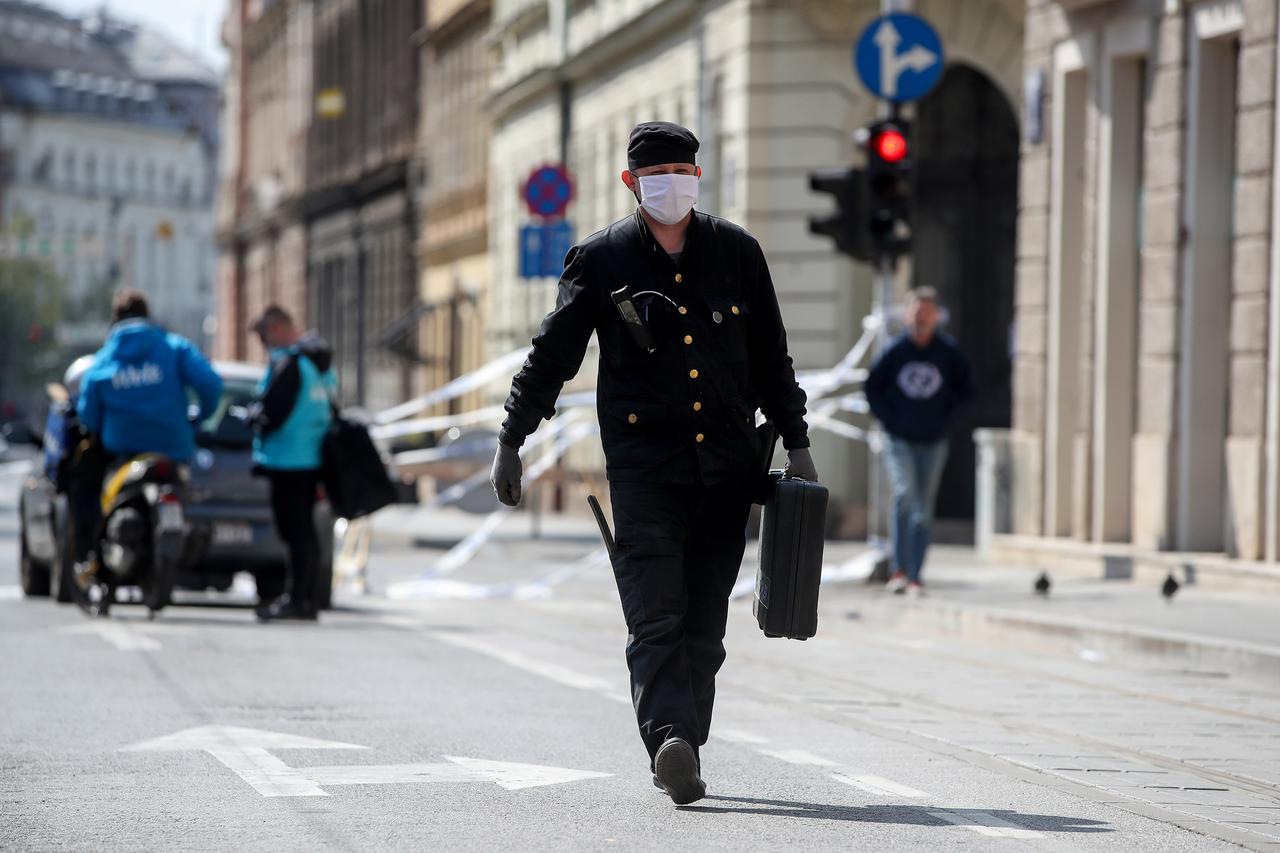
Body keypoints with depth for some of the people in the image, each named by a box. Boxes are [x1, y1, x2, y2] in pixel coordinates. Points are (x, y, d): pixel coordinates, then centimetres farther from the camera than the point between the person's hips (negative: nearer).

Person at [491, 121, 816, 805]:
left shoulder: (736, 253, 9)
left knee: (703, 623, 3)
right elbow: (551, 357, 7)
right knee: (656, 619, -15)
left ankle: (678, 754, 11)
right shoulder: (601, 259, 2)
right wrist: (510, 441, 5)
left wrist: (796, 443, 14)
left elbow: (771, 359, 16)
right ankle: (670, 740, -27)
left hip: (726, 467, 3)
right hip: (642, 466, -3)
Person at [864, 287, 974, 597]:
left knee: (923, 510, 5)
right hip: (900, 440, -2)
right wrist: (888, 421, -1)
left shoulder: (949, 353, -1)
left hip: (933, 443, 2)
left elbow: (966, 393, 9)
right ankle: (899, 569, -19)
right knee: (904, 495, -21)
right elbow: (872, 388, 8)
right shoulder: (894, 350, -3)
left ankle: (915, 576, 12)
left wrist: (946, 422, -1)